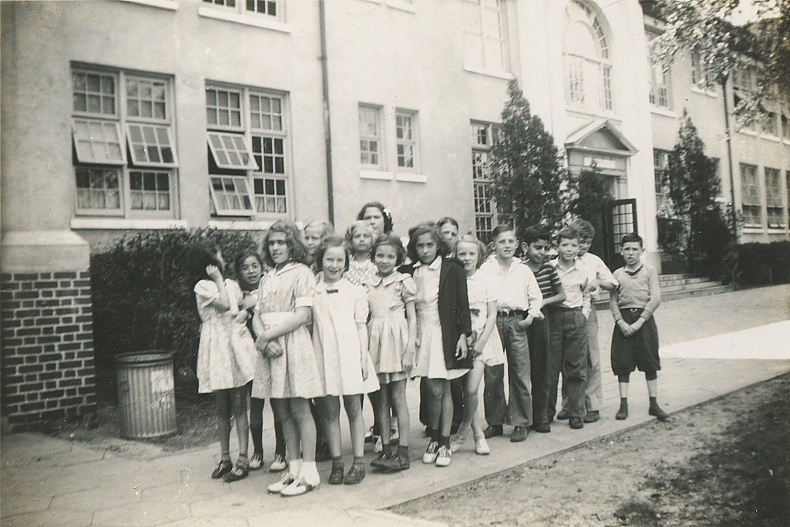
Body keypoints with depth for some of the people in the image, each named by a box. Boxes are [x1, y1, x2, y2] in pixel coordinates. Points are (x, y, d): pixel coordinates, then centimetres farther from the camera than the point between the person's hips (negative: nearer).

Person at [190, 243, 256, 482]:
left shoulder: (231, 284, 15)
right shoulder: (202, 287, -2)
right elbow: (224, 305, -15)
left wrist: (245, 314, -3)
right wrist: (218, 278, -6)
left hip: (238, 345, 3)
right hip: (217, 348, -3)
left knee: (239, 405, 1)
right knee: (222, 407, 6)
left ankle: (243, 460, 5)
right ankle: (225, 458, 19)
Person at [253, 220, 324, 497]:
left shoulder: (301, 273, -2)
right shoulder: (267, 278, 19)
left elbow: (302, 315, -12)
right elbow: (257, 316, 13)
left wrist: (268, 335, -11)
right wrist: (264, 339, -8)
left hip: (294, 344, -6)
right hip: (270, 347, 6)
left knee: (299, 410, -4)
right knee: (282, 413, 9)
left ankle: (309, 473, 4)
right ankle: (293, 469, 19)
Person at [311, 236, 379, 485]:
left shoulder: (355, 291, 6)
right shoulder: (313, 292, 7)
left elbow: (361, 326, 6)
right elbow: (308, 325, 10)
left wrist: (364, 358, 0)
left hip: (349, 355, -1)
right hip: (323, 356, 1)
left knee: (354, 409, 4)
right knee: (329, 411, 5)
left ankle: (358, 462, 13)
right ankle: (336, 463, 15)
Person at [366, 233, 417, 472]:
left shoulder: (403, 282, 1)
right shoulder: (368, 284, 11)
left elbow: (412, 317, -1)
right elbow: (365, 316, 14)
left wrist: (410, 350, -9)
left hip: (396, 338, -4)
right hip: (376, 340, 4)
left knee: (398, 397, -1)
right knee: (381, 399, 7)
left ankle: (403, 452, 6)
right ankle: (386, 449, 15)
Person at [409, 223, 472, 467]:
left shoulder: (452, 270, -1)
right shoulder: (411, 272, 6)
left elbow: (462, 305, 0)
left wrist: (463, 335, -6)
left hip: (446, 335, -2)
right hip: (421, 334, 2)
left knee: (443, 390, 2)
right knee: (434, 390, 1)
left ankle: (444, 444, 13)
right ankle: (435, 439, 20)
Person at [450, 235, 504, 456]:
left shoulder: (486, 280, 1)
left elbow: (492, 315, 1)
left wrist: (481, 341, -9)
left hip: (482, 338, -1)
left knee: (471, 389, -12)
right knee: (464, 390, -1)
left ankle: (462, 432, 10)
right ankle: (478, 435, 18)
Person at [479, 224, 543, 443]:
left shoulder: (523, 270, 11)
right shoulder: (485, 269, 5)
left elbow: (536, 296, 17)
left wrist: (531, 315, 4)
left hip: (516, 322, 1)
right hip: (493, 321, -1)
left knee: (519, 373, 0)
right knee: (492, 373, 0)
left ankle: (521, 423, 11)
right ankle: (494, 422, 13)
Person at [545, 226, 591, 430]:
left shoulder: (583, 270, 6)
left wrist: (584, 314, 8)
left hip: (576, 319, 2)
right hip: (554, 318, -2)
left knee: (576, 368, 4)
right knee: (550, 367, 1)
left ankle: (575, 413, 14)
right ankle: (547, 412, 15)